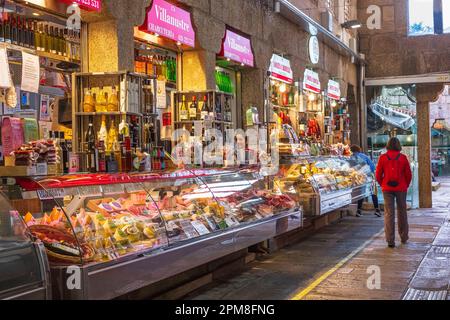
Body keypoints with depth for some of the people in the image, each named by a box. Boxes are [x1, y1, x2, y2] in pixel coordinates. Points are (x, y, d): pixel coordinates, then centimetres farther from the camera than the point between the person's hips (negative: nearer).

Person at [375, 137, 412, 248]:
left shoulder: (383, 157, -3)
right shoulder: (403, 157, -4)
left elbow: (378, 175, -2)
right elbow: (409, 174, -1)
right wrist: (406, 185, 14)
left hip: (387, 189, 0)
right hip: (401, 188, 0)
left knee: (389, 214, 1)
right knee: (402, 212, 15)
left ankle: (390, 240, -2)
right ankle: (404, 237, 26)